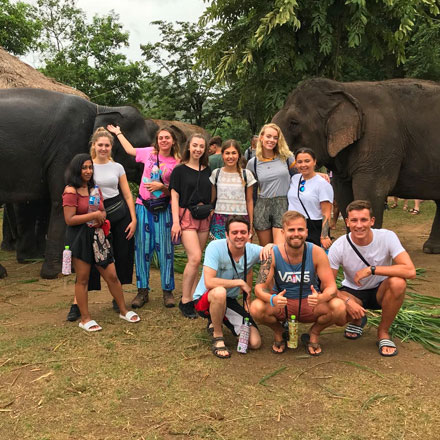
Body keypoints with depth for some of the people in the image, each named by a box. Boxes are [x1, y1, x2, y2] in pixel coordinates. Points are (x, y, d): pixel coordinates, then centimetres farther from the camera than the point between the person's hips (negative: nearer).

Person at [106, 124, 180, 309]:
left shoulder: (176, 163, -2)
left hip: (163, 210, -2)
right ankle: (142, 291, 14)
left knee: (165, 249, 1)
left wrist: (162, 186, -15)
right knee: (142, 248, 4)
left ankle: (167, 291, 12)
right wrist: (118, 133, 32)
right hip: (143, 207, 2)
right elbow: (130, 150, 24)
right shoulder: (149, 152, 5)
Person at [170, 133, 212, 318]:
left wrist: (211, 214, 9)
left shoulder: (207, 170, 13)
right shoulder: (180, 170, 0)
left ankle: (193, 298, 14)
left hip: (204, 217, 5)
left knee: (195, 259, 7)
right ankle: (185, 301, -6)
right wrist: (175, 221, -11)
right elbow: (174, 196, -3)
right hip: (186, 215, -5)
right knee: (195, 258, -16)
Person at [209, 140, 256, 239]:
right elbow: (212, 198, 12)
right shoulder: (216, 174, 6)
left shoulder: (247, 174, 3)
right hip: (219, 220, 1)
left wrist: (251, 225, 5)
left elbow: (249, 201, 7)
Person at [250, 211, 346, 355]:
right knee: (256, 308, -31)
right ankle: (278, 332, 5)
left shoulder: (316, 253, -14)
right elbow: (259, 287, -17)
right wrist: (272, 299, -41)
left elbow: (331, 286, -15)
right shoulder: (273, 254, -15)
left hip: (309, 305, 1)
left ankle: (314, 334, 6)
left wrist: (320, 298, -39)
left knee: (338, 307, -28)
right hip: (280, 303, 0)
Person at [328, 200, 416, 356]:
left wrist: (372, 269, -35)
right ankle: (357, 320, 10)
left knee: (398, 282, -34)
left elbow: (410, 271, -31)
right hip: (353, 291, 0)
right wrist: (347, 301, -33)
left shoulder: (387, 237, -21)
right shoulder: (339, 247, -19)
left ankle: (383, 332, -8)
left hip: (381, 291, 0)